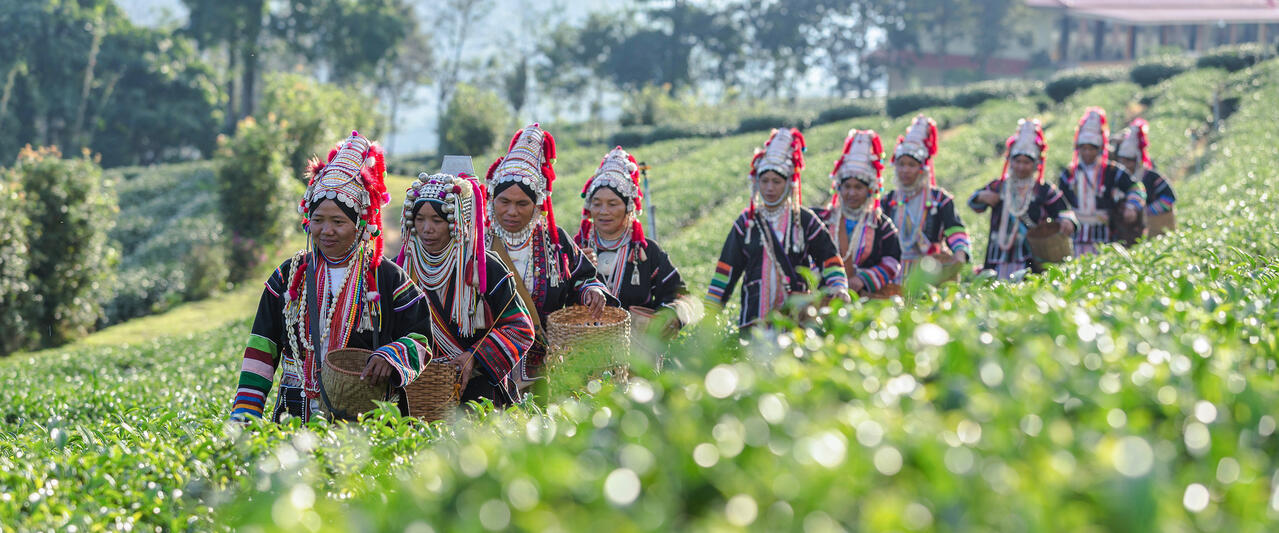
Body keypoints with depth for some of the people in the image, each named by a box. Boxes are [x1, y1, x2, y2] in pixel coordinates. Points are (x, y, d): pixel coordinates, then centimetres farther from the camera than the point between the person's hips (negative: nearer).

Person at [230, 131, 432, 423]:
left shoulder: (387, 279, 6)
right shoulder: (289, 276, 14)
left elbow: (426, 336, 5)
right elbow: (262, 349, 14)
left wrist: (392, 357, -16)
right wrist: (245, 413, 5)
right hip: (296, 417, 2)